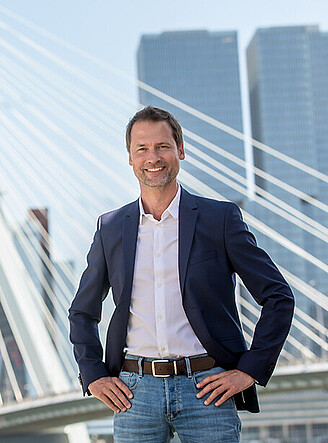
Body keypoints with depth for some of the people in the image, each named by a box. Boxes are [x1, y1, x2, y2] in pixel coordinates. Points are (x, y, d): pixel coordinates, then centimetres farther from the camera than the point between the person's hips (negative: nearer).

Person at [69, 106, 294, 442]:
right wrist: (94, 377, 8)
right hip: (135, 390, 2)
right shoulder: (111, 228, 9)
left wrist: (249, 370, -4)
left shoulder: (221, 218, 2)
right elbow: (82, 312, 20)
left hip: (206, 389, -2)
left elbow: (278, 297, 2)